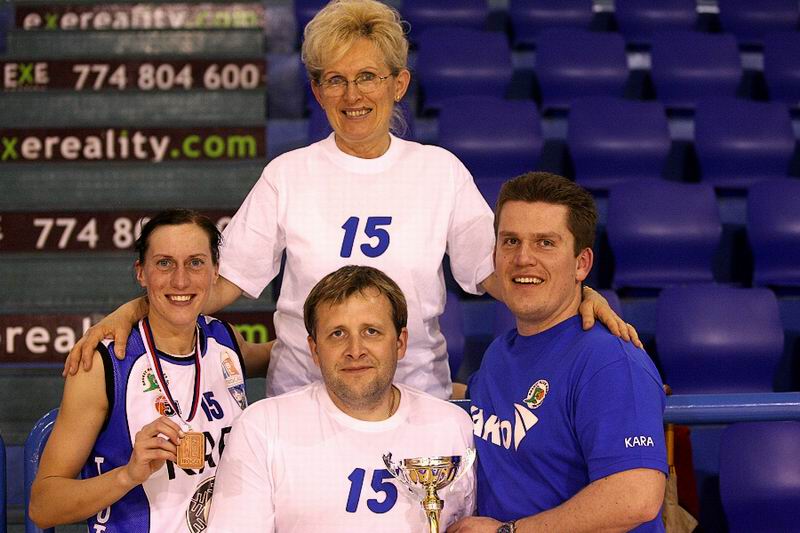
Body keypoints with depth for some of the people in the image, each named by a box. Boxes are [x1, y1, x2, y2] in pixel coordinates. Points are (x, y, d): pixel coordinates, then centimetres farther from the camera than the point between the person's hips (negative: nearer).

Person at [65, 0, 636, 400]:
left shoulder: (440, 170, 5)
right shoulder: (289, 175, 2)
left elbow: (496, 270, 2)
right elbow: (222, 282, 1)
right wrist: (132, 311, -13)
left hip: (416, 391, 0)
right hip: (305, 392, 0)